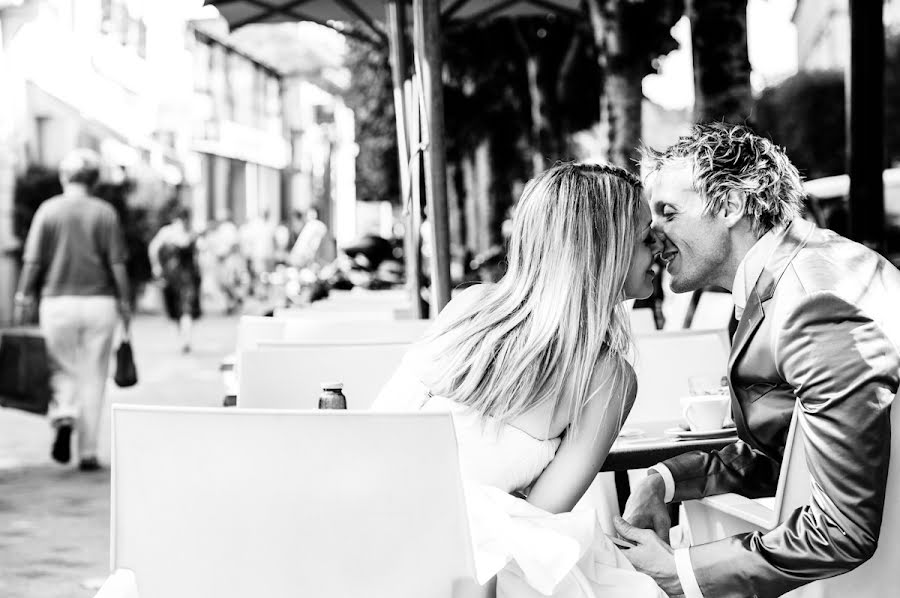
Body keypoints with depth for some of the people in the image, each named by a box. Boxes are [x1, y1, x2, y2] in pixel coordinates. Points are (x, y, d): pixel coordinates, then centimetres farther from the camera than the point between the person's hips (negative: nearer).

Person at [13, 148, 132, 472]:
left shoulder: (48, 210, 0)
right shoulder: (105, 213, 0)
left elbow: (33, 261, -3)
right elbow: (117, 264, -2)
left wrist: (23, 300, 3)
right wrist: (124, 303, 6)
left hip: (57, 301, 0)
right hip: (99, 301, 0)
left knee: (62, 369, 13)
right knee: (93, 377, 6)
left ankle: (64, 417, -15)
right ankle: (88, 453, 6)